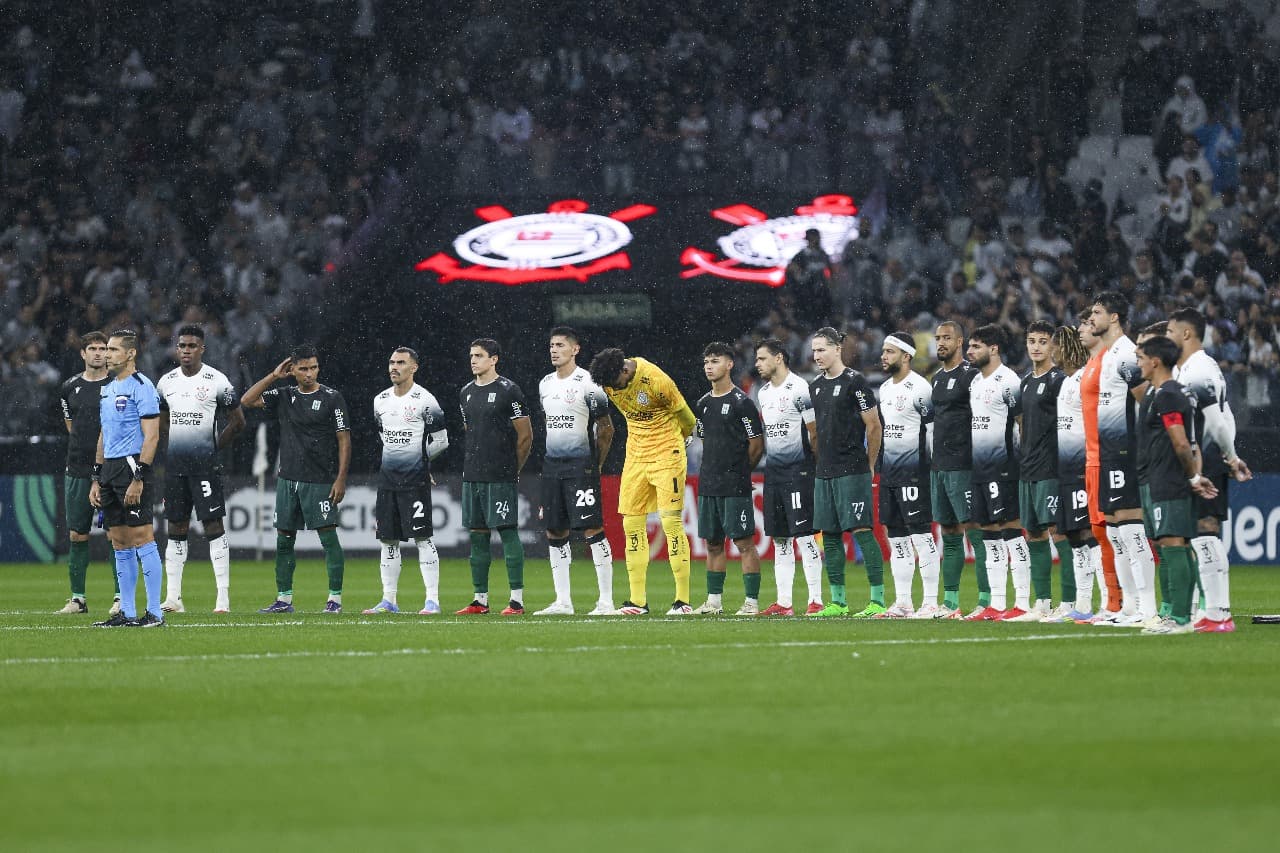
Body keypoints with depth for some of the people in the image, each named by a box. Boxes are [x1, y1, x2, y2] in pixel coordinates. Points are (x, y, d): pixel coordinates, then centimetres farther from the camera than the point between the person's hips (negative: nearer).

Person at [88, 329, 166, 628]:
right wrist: (97, 479, 18)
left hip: (133, 468, -9)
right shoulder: (108, 389, 18)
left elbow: (151, 436, -15)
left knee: (142, 539, -9)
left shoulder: (141, 387, -10)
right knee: (120, 544, 9)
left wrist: (138, 479, -20)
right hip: (109, 469, 9)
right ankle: (127, 614, 12)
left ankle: (155, 613, -7)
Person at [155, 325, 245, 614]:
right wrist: (176, 446, 13)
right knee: (176, 529, 7)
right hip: (175, 465, 5)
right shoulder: (167, 381, 9)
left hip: (205, 465, -5)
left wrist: (214, 446, 3)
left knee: (213, 525, -7)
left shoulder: (217, 381, -6)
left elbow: (238, 422, 0)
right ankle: (173, 598, 9)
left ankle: (224, 597, -6)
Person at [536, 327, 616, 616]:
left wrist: (595, 464, 0)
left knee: (593, 530, -10)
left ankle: (606, 601, -9)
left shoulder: (587, 384, -8)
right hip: (552, 464, 7)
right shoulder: (545, 384, 13)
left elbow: (605, 429, -4)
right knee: (555, 533, 7)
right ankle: (562, 602, 13)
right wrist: (553, 456, 19)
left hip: (581, 465, -7)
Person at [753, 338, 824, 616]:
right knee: (779, 538, 9)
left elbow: (814, 432, -10)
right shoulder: (764, 392, 15)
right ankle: (783, 602, 12)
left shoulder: (799, 389, -11)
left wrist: (816, 466, -8)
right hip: (773, 472, 8)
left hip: (798, 471, -8)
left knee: (804, 536, -8)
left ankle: (816, 600, -6)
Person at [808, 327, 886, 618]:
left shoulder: (854, 382, -8)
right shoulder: (815, 386, 14)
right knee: (830, 536, 8)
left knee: (862, 531, -11)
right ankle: (837, 601, 14)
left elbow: (873, 426, -7)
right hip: (824, 473, 8)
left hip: (852, 471, -8)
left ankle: (878, 600, -11)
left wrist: (869, 465, -2)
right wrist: (822, 462, 17)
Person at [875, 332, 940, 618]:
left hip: (912, 473, -9)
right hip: (888, 474, 9)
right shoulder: (885, 389, 15)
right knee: (897, 538, 10)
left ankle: (931, 603, -7)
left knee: (921, 535, -8)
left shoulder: (919, 388, -11)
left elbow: (933, 432, -11)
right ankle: (902, 603, 13)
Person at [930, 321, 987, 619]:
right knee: (949, 535, 10)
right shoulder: (937, 378, 17)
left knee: (974, 531, -9)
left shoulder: (971, 376, -8)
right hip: (938, 467, 9)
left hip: (962, 467, -9)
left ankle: (986, 600, -10)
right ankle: (950, 602, 13)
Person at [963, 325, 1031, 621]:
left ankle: (1022, 603, -9)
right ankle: (996, 605, 12)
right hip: (980, 469, 9)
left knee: (1010, 530, -10)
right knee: (990, 536, 9)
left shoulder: (1007, 381, -10)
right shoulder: (976, 382, 17)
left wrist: (1020, 461, -14)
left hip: (1002, 469, -9)